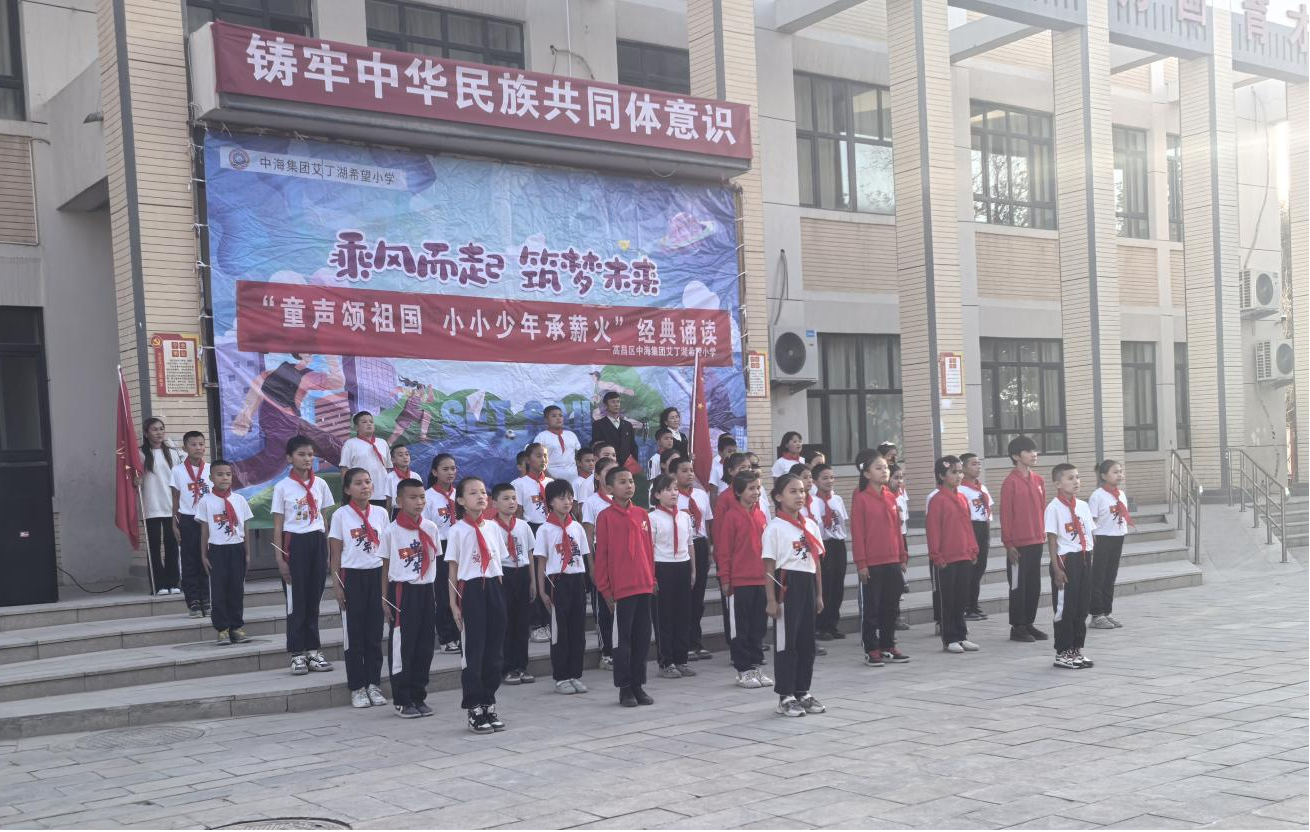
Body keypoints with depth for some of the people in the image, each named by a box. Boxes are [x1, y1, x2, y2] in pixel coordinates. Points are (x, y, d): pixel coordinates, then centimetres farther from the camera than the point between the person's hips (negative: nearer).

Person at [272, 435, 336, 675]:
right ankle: (297, 653, 9)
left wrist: (330, 551, 6)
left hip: (318, 542, 3)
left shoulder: (320, 484, 6)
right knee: (296, 600, 2)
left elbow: (327, 519, 10)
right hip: (294, 543, -3)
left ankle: (312, 650, 16)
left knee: (314, 598, 8)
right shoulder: (282, 487, -2)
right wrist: (279, 557, -5)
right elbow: (278, 526, -1)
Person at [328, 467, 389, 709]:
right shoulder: (341, 515, -2)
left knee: (375, 633, 7)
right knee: (354, 634, 3)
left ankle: (373, 684, 17)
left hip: (377, 575, 2)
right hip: (352, 576, -2)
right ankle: (357, 687, 11)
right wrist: (336, 585, -5)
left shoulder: (381, 513, 4)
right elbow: (335, 554, -1)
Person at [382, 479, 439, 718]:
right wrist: (385, 599, -1)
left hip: (426, 591, 4)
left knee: (425, 646, 8)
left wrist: (436, 594, 7)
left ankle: (418, 696, 20)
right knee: (402, 647, 2)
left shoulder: (430, 528, 4)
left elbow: (434, 562, 10)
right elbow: (386, 567, 1)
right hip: (402, 591, -4)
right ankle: (402, 700, 12)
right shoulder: (391, 531, -5)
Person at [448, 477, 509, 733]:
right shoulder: (458, 530, -3)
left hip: (494, 589, 5)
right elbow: (453, 570, -2)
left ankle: (489, 705, 18)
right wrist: (454, 604, -6)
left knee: (494, 650, 7)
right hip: (471, 590, -4)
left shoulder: (492, 527, 10)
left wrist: (501, 595, 10)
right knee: (474, 651, 0)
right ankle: (474, 710, 8)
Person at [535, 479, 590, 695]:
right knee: (559, 631, 2)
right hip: (557, 581, -4)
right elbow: (541, 562, -2)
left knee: (578, 629, 6)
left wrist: (584, 583, 7)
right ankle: (561, 678, 9)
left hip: (578, 581, 4)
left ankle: (575, 675, 16)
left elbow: (582, 557, 12)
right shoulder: (545, 529, -3)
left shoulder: (577, 527, 9)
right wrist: (542, 590, -6)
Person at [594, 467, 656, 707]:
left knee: (643, 637, 9)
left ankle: (638, 685, 20)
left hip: (644, 586, 5)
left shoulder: (642, 514, 9)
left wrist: (652, 579, 11)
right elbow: (601, 555, -5)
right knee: (623, 638, 3)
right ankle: (625, 688, 12)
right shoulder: (606, 517, -6)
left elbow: (649, 549, 14)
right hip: (621, 588, -5)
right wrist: (605, 589, -6)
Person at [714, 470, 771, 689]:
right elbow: (724, 549, -9)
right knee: (740, 627, 3)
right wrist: (724, 578, -10)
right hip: (739, 581, -6)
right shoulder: (731, 515, -9)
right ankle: (743, 670, 11)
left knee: (759, 626, 12)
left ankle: (757, 666, 22)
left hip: (761, 580, 6)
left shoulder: (760, 515, 8)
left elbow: (766, 545, 14)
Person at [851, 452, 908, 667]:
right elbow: (857, 532, -10)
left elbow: (897, 528, 13)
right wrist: (861, 562, -13)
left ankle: (888, 646, 24)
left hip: (892, 561, 6)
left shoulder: (891, 497, 9)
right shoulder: (861, 498, -9)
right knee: (870, 607, 3)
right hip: (871, 563, -6)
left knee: (891, 606, 13)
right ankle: (872, 650, 11)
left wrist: (903, 556, 12)